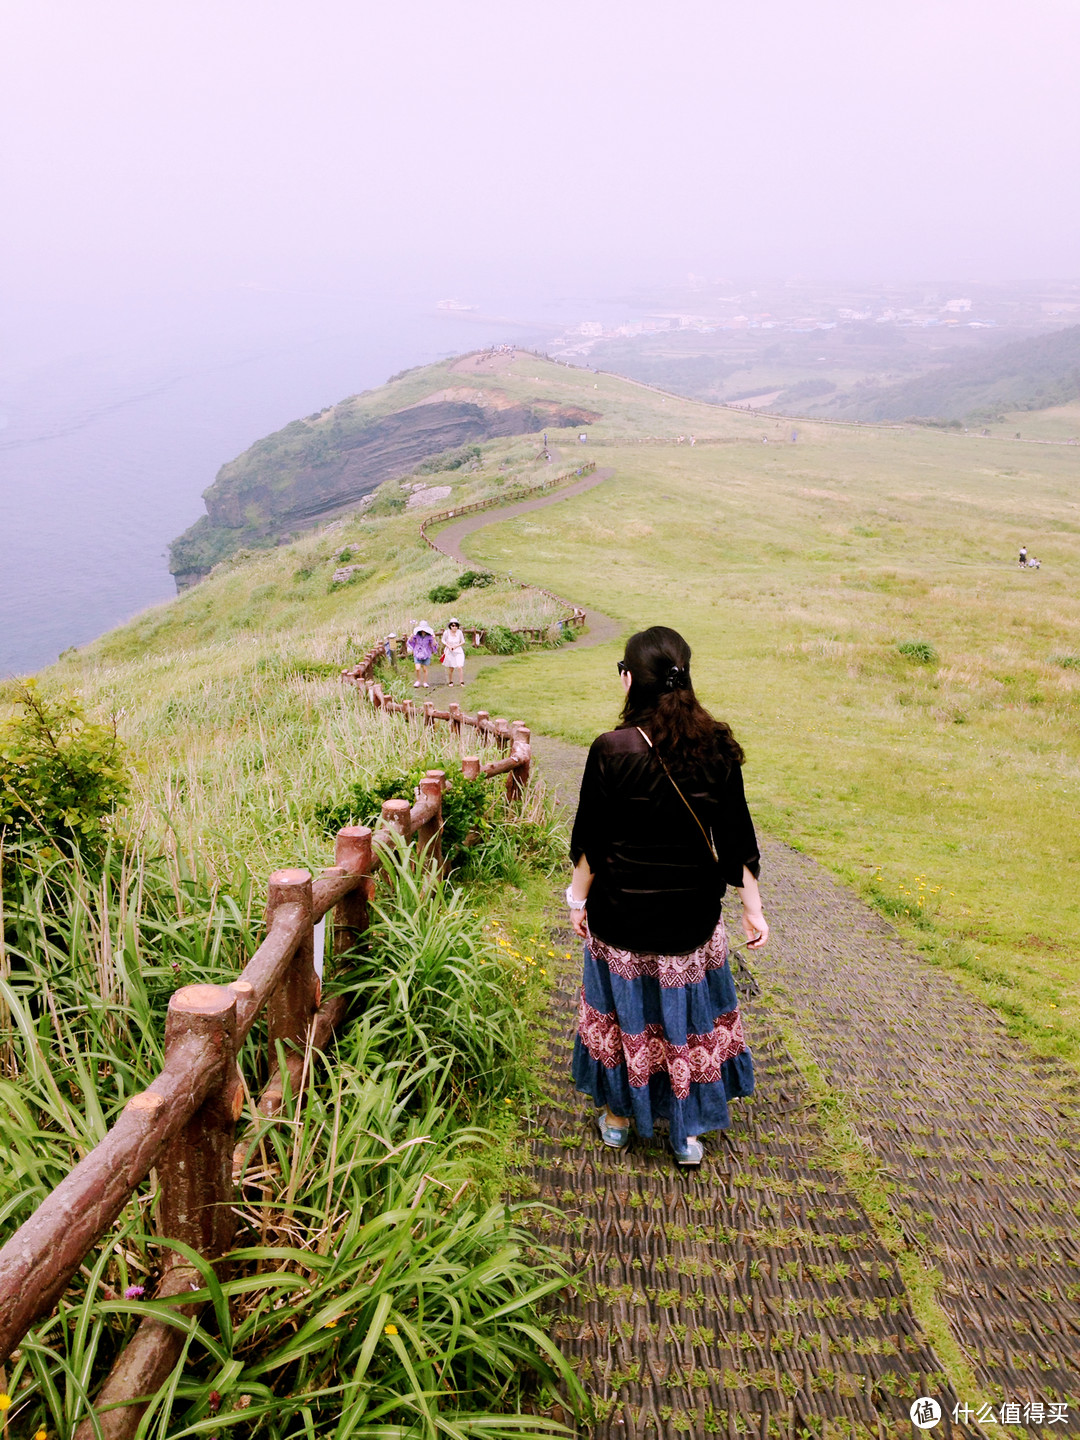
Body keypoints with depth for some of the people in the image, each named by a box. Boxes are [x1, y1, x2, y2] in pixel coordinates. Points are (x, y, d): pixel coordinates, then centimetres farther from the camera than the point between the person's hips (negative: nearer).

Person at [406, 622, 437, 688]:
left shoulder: (429, 636, -8)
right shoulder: (416, 635, -6)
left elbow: (434, 645, -8)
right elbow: (410, 642, 7)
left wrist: (434, 639, -24)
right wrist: (411, 637, -13)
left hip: (426, 654, 0)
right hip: (417, 654, 0)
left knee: (425, 669, 4)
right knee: (418, 668, -9)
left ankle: (425, 682, 20)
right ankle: (418, 681, 15)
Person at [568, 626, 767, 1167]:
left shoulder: (611, 750, -18)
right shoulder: (717, 747, -10)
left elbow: (591, 844, -10)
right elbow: (736, 837, -4)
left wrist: (578, 899, 5)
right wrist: (752, 907, 6)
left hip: (621, 916, -2)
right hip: (692, 917, 2)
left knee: (625, 1010, 18)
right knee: (685, 1017, 17)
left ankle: (618, 1116, 37)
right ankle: (686, 1131, 32)